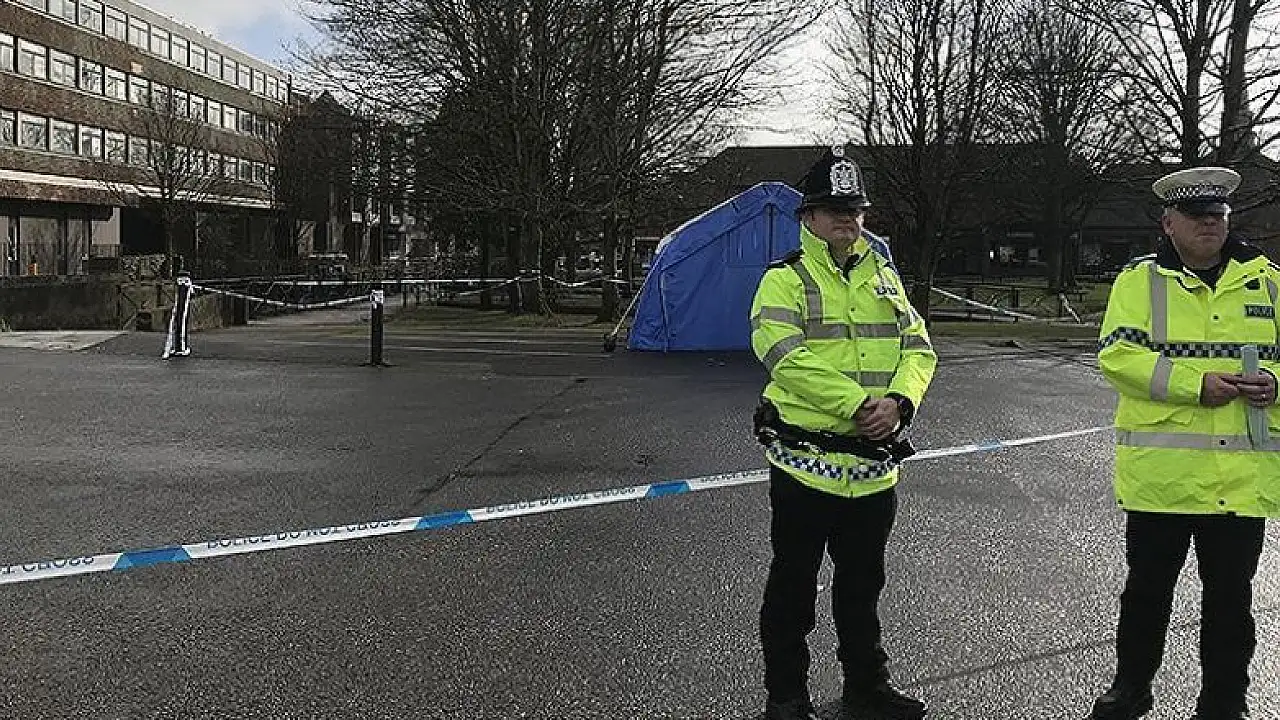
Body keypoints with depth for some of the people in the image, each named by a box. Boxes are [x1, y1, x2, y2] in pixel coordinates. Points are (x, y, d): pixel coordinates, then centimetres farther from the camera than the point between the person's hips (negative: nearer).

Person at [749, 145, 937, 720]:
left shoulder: (884, 277, 12)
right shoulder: (785, 279, -6)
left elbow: (918, 349, 6)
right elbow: (785, 355, -20)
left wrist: (898, 400, -14)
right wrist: (858, 403, -23)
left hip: (874, 464, 5)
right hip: (806, 459, -5)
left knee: (863, 583, 19)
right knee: (793, 584, 8)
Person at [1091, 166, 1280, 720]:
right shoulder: (1139, 280, 0)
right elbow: (1117, 356, -12)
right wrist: (1195, 383, -21)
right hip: (1162, 472, -2)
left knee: (1231, 596, 13)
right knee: (1147, 588, 12)